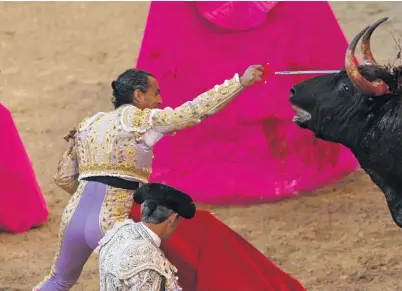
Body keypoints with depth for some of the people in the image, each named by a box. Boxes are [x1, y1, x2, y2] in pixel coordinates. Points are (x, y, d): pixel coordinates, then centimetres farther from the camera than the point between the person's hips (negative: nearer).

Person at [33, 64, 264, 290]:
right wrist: (241, 82, -3)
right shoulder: (142, 120, -4)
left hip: (75, 217, 7)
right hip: (112, 222, -7)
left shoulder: (89, 124, 14)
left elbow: (64, 178, 16)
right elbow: (196, 110, -7)